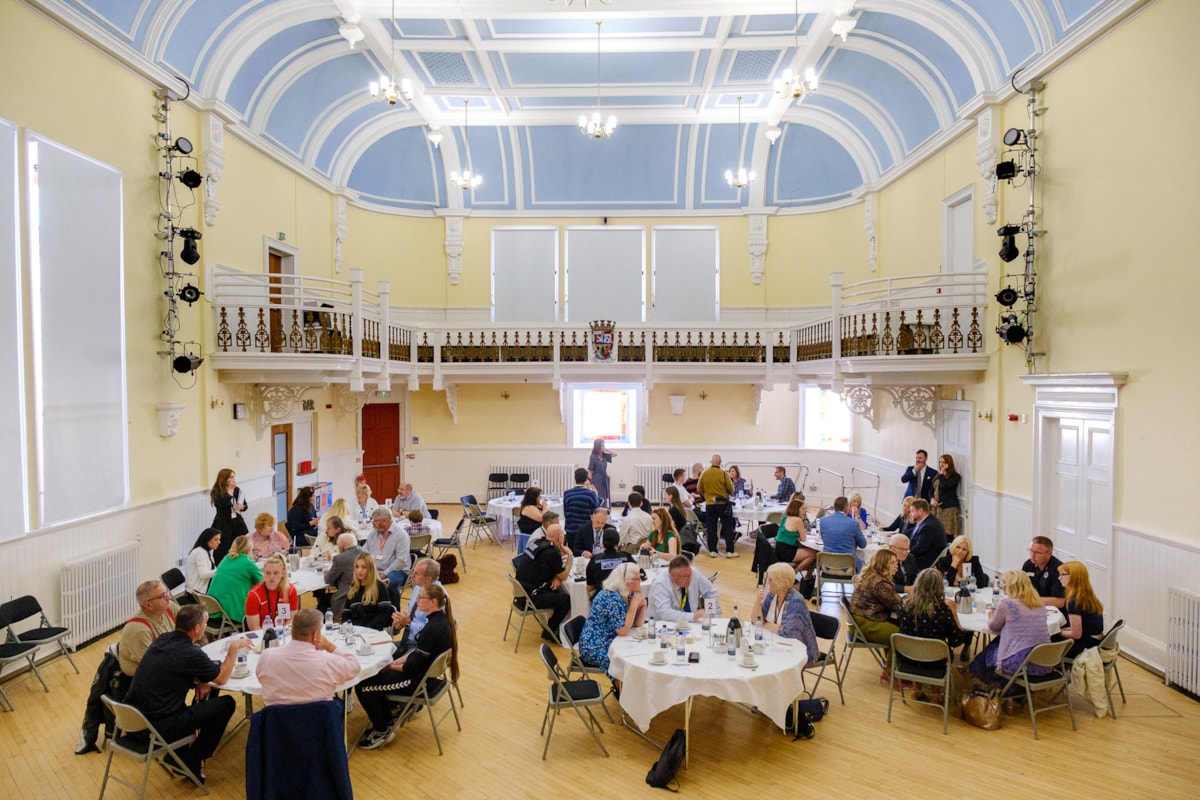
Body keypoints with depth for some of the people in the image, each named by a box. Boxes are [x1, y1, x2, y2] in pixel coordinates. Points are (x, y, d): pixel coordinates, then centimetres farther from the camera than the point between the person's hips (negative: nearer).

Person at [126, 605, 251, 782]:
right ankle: (192, 764, 10)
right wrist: (234, 647, 5)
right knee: (227, 703, -2)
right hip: (157, 728, -8)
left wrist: (200, 681, 4)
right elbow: (222, 677, -5)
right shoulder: (190, 653, -21)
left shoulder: (161, 640, 2)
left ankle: (177, 755, 28)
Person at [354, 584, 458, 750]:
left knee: (362, 687, -2)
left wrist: (391, 666, -6)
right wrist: (394, 663, 3)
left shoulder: (432, 629, -29)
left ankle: (383, 731, 13)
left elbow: (412, 667, -23)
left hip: (419, 681, -10)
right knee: (376, 674, 19)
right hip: (426, 671, 10)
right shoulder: (442, 619, 0)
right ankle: (386, 722, 27)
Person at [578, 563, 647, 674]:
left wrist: (643, 605, -11)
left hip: (611, 643, 9)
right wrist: (634, 604, -23)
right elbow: (623, 631, -26)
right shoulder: (611, 597, -24)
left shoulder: (629, 594, 2)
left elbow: (637, 624, 5)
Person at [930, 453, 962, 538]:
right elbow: (931, 490, 16)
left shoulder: (955, 476, -3)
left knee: (947, 534, -10)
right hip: (936, 507, 6)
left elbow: (944, 486, -19)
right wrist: (932, 499, -3)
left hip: (948, 508, -6)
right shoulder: (937, 476, 18)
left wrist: (941, 473, -9)